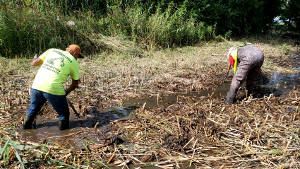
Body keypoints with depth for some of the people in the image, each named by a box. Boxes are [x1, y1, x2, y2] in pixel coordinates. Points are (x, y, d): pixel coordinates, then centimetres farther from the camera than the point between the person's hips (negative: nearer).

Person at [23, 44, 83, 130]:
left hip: (37, 85, 5)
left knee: (33, 108, 29)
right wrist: (67, 91, 30)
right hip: (53, 89, -5)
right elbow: (75, 84, 14)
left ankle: (26, 128, 46)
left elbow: (34, 63, 18)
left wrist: (35, 58, 40)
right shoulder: (74, 62, 6)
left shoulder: (51, 50, 15)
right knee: (64, 114, 14)